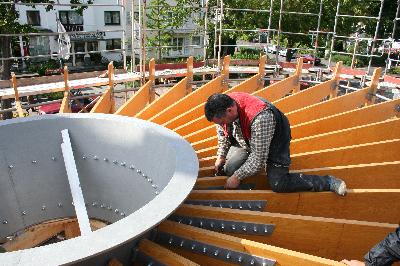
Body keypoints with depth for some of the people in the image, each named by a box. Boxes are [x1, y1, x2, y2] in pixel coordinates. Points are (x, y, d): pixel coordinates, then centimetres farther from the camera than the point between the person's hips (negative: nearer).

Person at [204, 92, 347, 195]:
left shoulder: (260, 118, -42)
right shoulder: (223, 104, -21)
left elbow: (259, 158, -33)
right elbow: (222, 131, 3)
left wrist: (237, 177, -24)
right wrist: (221, 156, 6)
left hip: (273, 140, -6)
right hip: (245, 140, 6)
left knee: (278, 184, -18)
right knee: (228, 170, -5)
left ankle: (328, 182, -3)